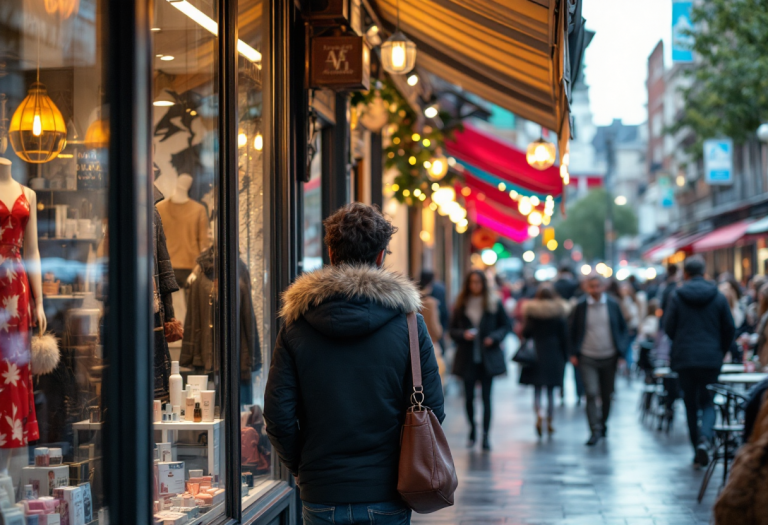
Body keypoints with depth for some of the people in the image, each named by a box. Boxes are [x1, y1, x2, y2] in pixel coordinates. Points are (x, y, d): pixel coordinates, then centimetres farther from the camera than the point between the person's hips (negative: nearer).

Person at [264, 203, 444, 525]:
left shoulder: (296, 323, -3)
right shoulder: (407, 321, -5)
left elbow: (278, 414, -4)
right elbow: (432, 409, -4)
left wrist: (300, 468, 11)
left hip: (322, 498, 1)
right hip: (387, 498, -1)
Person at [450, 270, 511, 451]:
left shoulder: (494, 303, 2)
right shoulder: (461, 304, 5)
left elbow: (505, 325, 7)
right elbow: (453, 330, 7)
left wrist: (494, 337, -10)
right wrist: (463, 334, -14)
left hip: (488, 357, -1)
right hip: (468, 356, 1)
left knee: (486, 397, -4)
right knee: (469, 396, 4)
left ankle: (485, 435, 1)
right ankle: (472, 430, 25)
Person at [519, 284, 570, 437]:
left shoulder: (531, 311, -3)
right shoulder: (560, 312, -2)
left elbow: (526, 333, -4)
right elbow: (564, 336, -1)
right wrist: (565, 356, 6)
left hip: (536, 354, -1)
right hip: (554, 355, 1)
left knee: (537, 388, 3)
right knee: (551, 390, 10)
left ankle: (539, 415, -20)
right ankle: (550, 422, 13)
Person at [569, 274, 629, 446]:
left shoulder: (612, 304, 1)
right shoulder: (581, 306, -1)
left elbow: (622, 328, 8)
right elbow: (574, 331, 6)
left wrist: (621, 353, 1)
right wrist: (574, 353, -1)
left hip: (609, 357, 2)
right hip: (587, 358, -2)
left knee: (607, 395, 13)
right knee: (591, 393, -13)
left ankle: (603, 424, 35)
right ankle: (595, 431, -10)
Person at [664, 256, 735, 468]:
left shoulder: (677, 297, -3)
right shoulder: (718, 297, 1)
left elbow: (668, 328, -1)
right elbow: (729, 329, 4)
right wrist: (721, 351, 18)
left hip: (684, 360, 0)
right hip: (711, 360, 0)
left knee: (691, 405, 10)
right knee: (708, 402, 8)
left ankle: (698, 452, 10)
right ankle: (705, 438, -20)